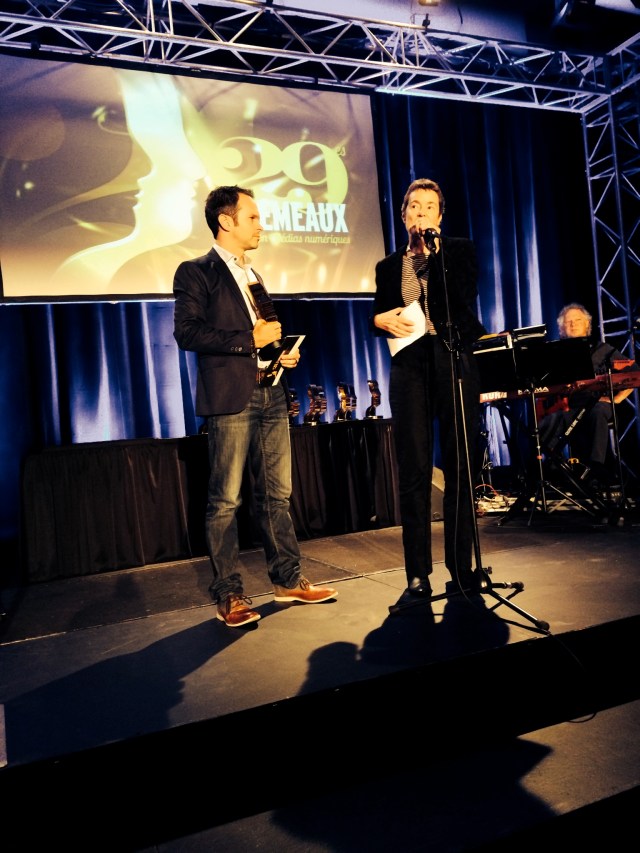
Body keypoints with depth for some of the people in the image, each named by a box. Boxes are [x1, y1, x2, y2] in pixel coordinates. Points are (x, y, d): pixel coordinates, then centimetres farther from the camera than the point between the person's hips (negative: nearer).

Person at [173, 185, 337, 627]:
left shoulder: (253, 276, 23)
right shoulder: (196, 272, -1)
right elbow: (187, 332, -13)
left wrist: (283, 351, 10)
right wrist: (250, 339, -13)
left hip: (270, 394, 7)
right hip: (231, 397, -7)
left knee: (277, 495, 11)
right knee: (225, 501, -3)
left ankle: (288, 579, 21)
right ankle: (229, 595, 7)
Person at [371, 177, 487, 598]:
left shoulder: (459, 249, 11)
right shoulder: (389, 266, 17)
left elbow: (465, 298, -6)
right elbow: (379, 317, 19)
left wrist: (433, 251, -7)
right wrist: (381, 320, -4)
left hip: (455, 361, -1)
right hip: (410, 365, 1)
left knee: (461, 466, 0)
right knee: (414, 469, -2)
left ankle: (461, 566, 11)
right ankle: (418, 571, 6)